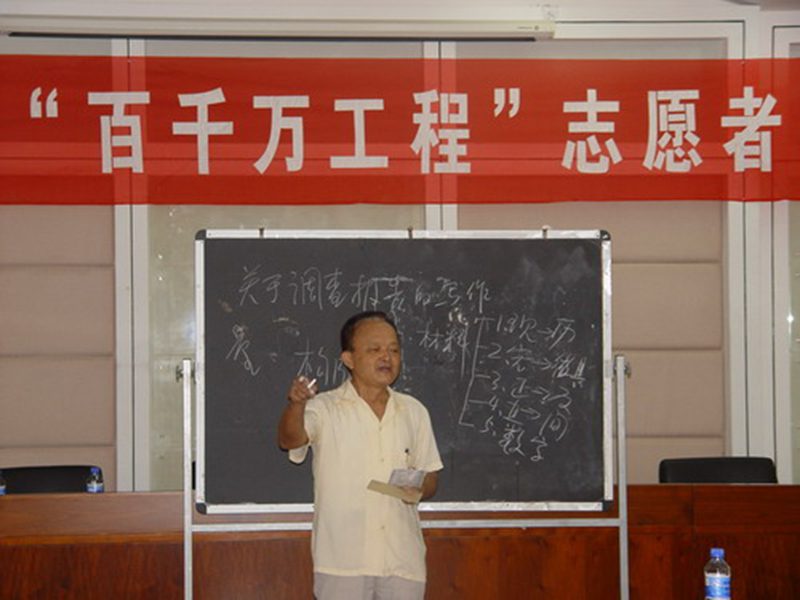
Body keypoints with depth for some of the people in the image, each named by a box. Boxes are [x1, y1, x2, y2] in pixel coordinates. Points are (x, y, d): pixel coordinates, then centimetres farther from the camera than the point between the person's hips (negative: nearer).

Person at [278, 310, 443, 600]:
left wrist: (418, 488, -9)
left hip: (402, 558, 4)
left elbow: (430, 477, 15)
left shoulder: (414, 411, 9)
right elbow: (289, 439, -23)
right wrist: (296, 404, -44)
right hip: (342, 561, -3)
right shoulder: (325, 408, -3)